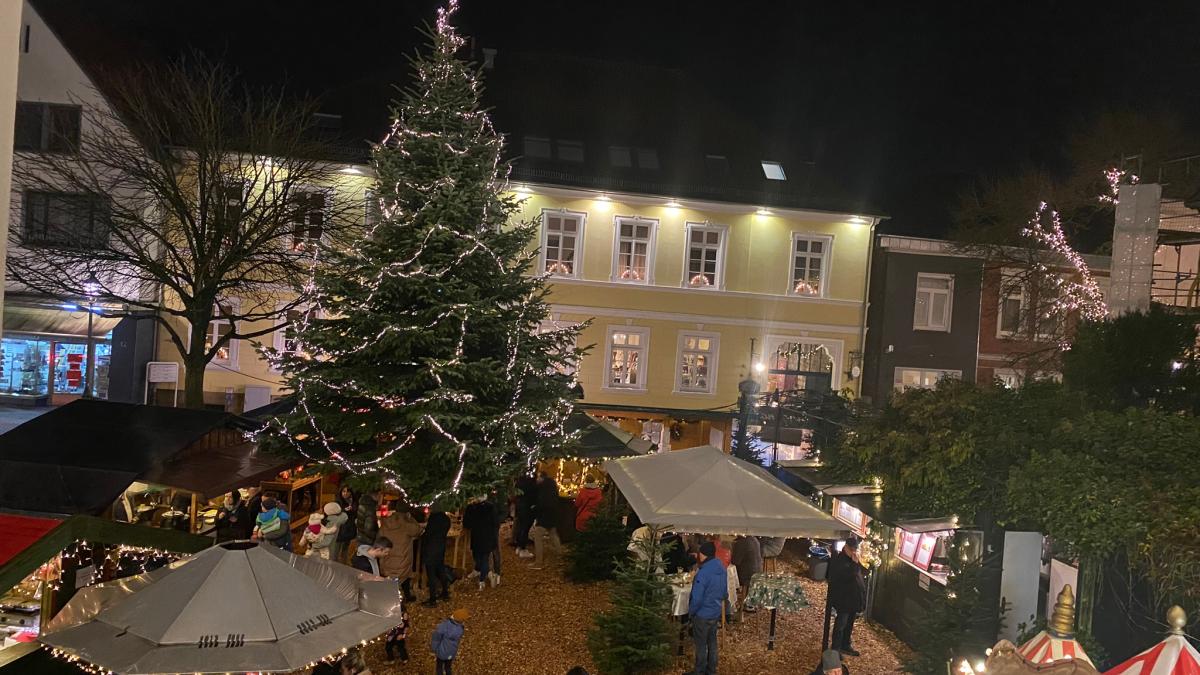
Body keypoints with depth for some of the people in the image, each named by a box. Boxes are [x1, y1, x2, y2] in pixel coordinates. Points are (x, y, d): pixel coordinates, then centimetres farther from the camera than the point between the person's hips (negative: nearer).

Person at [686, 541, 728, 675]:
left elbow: (697, 598, -24)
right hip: (716, 613, 7)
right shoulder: (722, 569, -2)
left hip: (702, 614, -7)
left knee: (701, 645, 8)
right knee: (712, 642, 18)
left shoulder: (703, 572, -27)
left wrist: (691, 612, -8)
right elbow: (725, 593, 9)